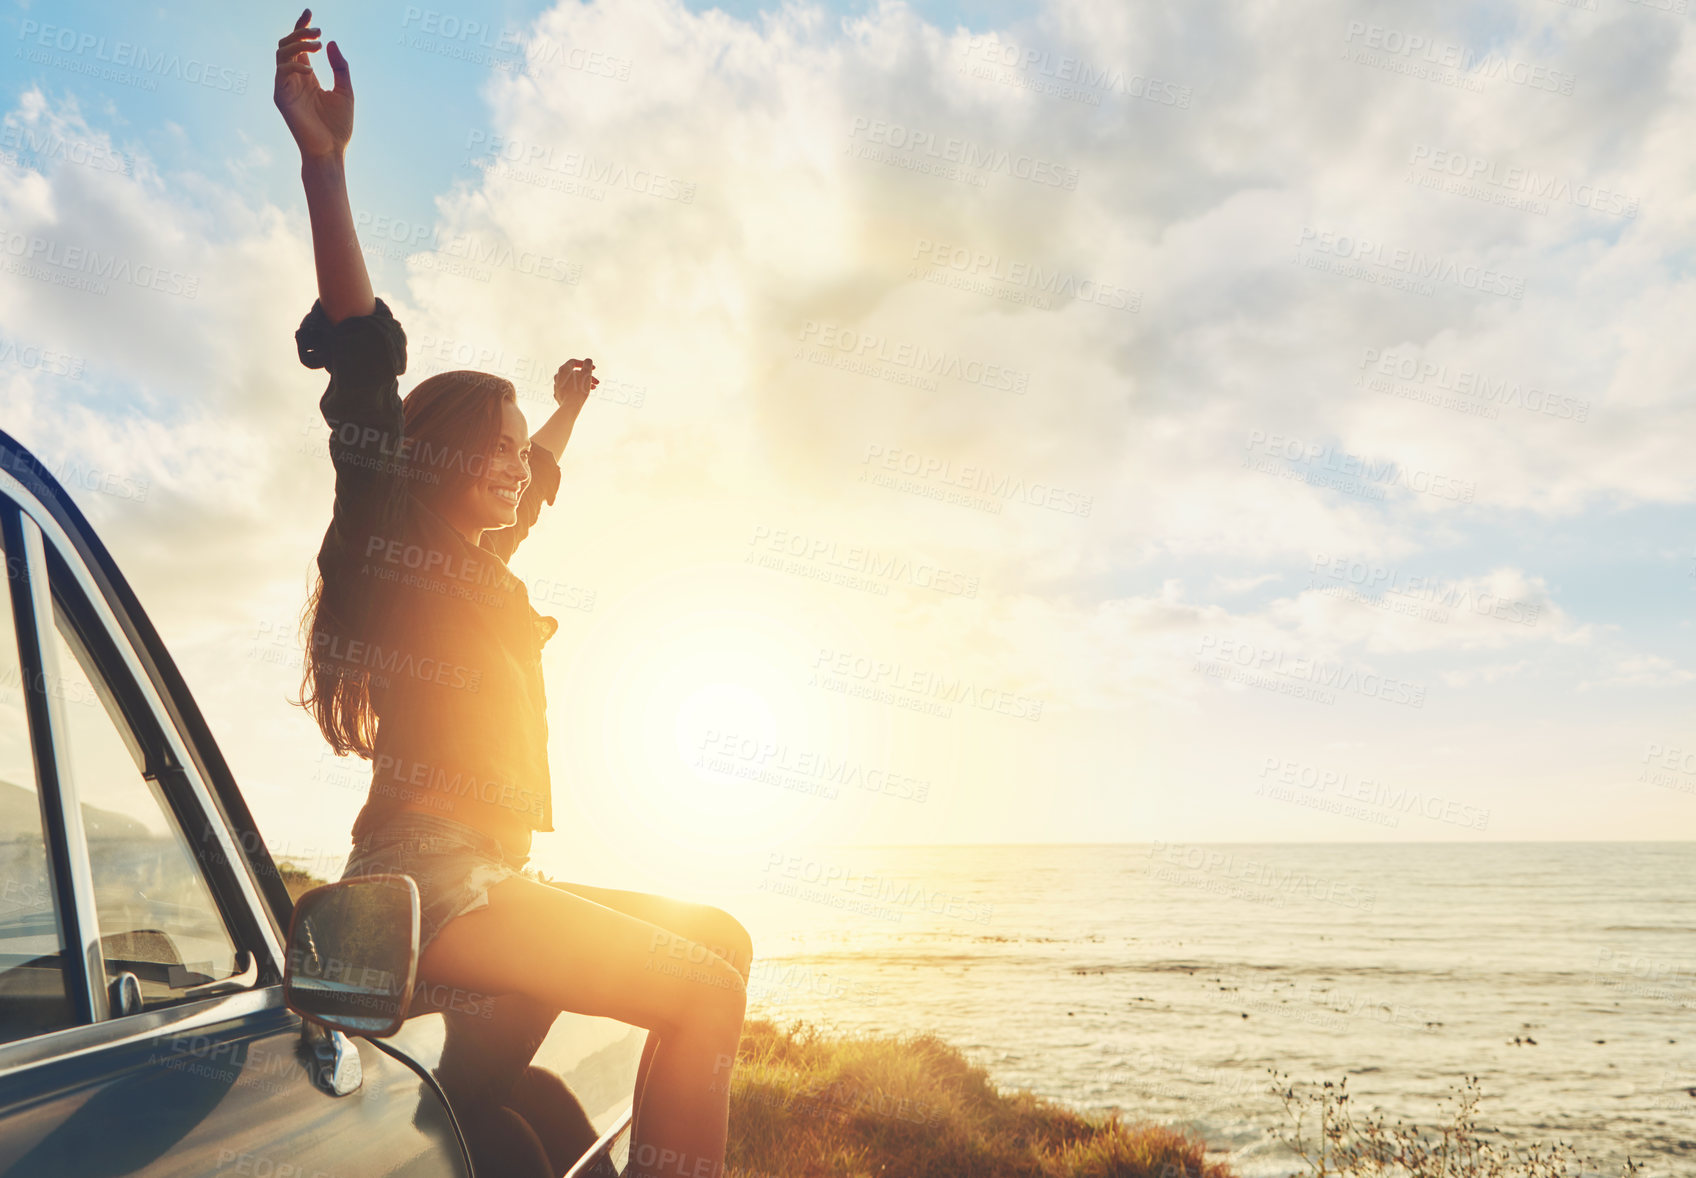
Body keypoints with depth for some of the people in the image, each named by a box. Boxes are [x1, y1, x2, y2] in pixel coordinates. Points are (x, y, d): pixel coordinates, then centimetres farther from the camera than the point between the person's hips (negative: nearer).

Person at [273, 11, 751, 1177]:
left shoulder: (473, 570, 18)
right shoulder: (392, 547, -5)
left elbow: (530, 485, 39)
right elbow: (362, 368, -18)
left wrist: (568, 409, 52)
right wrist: (325, 160, -27)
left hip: (485, 880, 9)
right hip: (429, 879, -9)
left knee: (723, 937, 12)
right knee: (705, 992, -14)